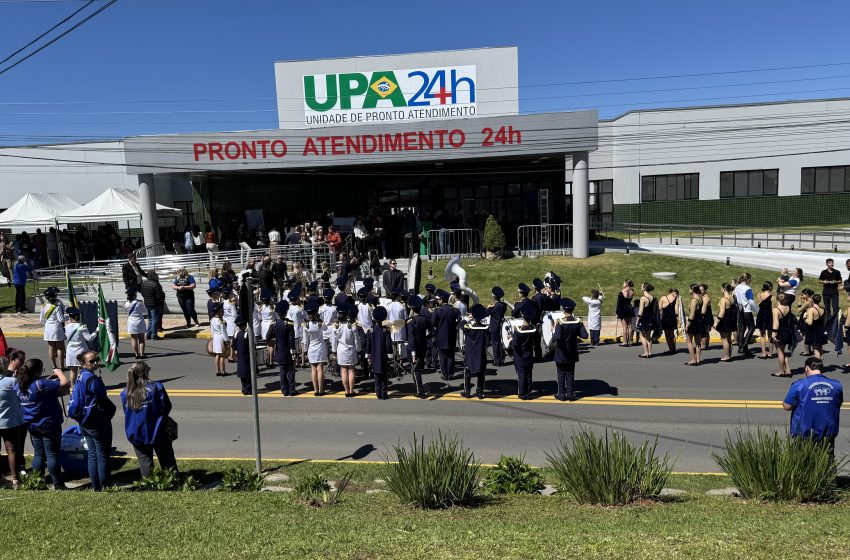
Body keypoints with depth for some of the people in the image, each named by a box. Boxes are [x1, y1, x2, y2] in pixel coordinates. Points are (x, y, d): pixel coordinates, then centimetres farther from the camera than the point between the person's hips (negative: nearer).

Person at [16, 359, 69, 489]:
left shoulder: (20, 386, 0)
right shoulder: (41, 384, -24)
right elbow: (65, 384, -27)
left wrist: (49, 379, 8)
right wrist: (59, 372, -11)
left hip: (32, 426, 7)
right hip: (48, 425, -7)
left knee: (38, 454, 17)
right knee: (52, 455, 1)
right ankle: (58, 485, 8)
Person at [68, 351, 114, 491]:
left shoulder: (80, 378, 6)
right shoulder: (93, 379, -22)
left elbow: (75, 402, 12)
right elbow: (103, 401, -18)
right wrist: (112, 410, 0)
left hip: (85, 423, 9)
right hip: (98, 424, -9)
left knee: (92, 455, 14)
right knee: (103, 456, 1)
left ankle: (95, 488, 21)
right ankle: (104, 488, 7)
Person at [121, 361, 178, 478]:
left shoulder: (126, 394, -5)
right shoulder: (156, 387, -14)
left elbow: (127, 413, 5)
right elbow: (166, 407, -8)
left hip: (136, 435, 2)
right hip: (157, 432, -2)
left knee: (145, 463, 13)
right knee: (167, 460, 10)